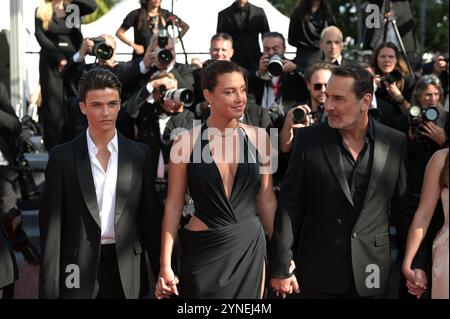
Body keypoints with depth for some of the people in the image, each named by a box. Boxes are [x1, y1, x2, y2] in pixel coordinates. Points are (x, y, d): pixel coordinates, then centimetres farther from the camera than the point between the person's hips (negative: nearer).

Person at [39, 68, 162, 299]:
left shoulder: (139, 154, 2)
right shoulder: (63, 157, -2)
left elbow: (150, 216, 5)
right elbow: (52, 222, -3)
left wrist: (161, 269, 3)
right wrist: (50, 288, -6)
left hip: (127, 268, 2)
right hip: (78, 267, -1)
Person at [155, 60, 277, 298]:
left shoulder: (258, 137, 0)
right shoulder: (187, 142, -7)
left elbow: (266, 200, 8)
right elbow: (174, 205, -2)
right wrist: (165, 265, -6)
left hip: (251, 248, 3)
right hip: (202, 250, -2)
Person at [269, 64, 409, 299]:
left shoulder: (396, 143, -2)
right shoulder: (308, 139, -6)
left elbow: (403, 207, 5)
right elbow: (290, 205, -5)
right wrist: (281, 266, -7)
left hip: (372, 269, 1)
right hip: (318, 270, -1)